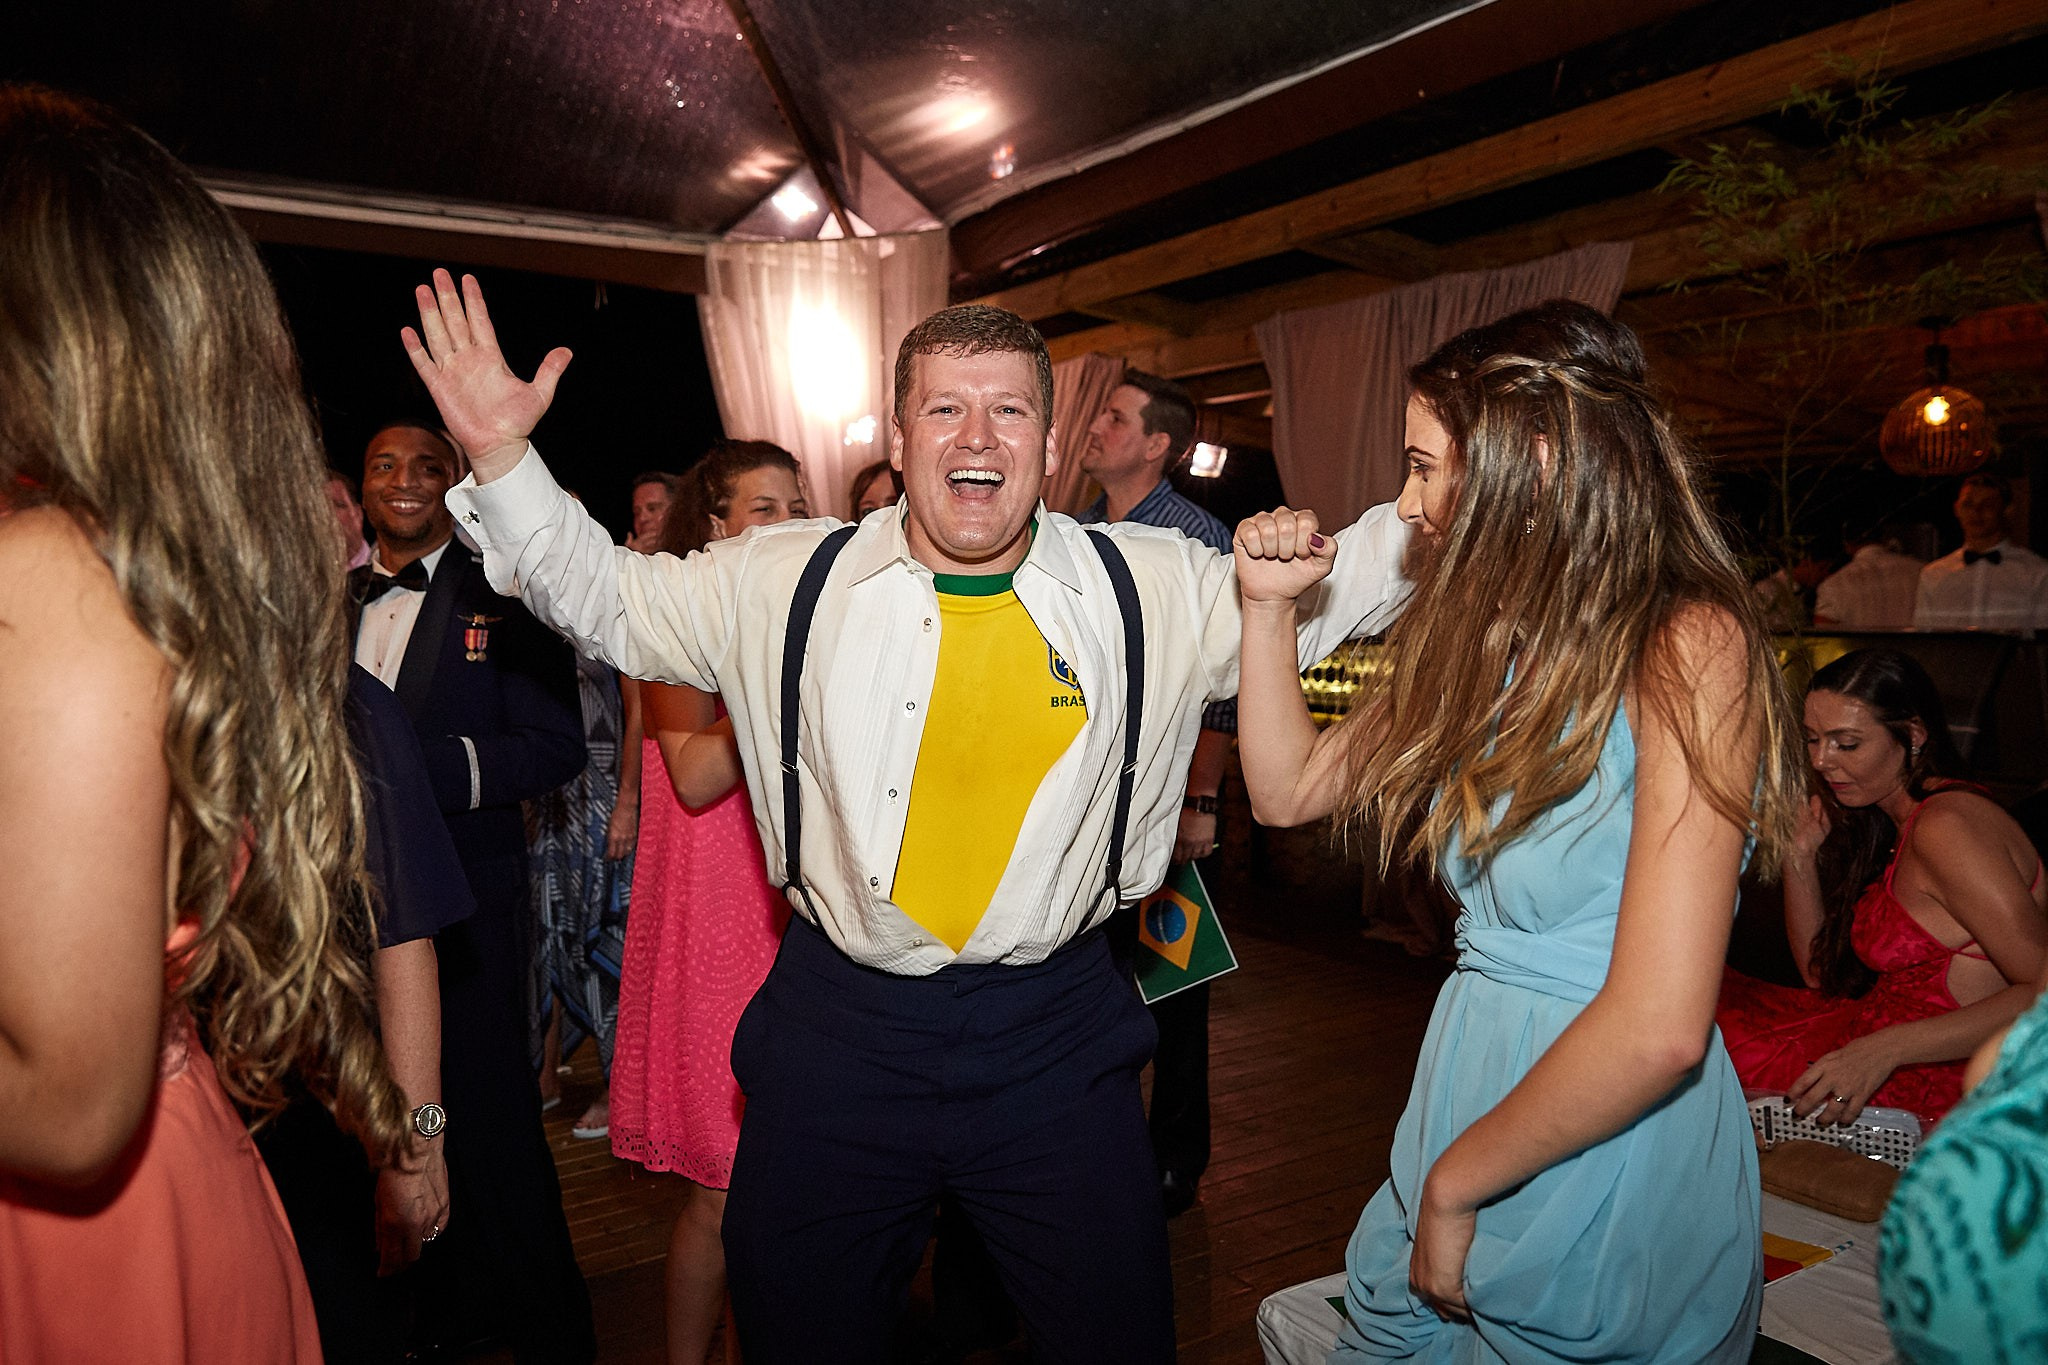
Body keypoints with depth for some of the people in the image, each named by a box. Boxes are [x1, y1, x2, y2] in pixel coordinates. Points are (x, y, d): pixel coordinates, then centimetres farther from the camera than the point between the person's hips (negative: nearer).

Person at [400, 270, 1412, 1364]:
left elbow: (1330, 588, 8)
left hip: (1057, 1039, 0)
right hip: (834, 1031, 1)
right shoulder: (784, 585, -3)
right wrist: (501, 456, -4)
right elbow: (603, 599, 7)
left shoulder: (1156, 590, -3)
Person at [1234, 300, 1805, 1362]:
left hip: (1609, 1160, -6)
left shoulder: (1690, 645, -18)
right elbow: (1288, 788, 10)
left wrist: (1455, 1183, -14)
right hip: (1466, 1072, 7)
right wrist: (1269, 602, 2)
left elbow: (1658, 1027, -25)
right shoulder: (1491, 644, 5)